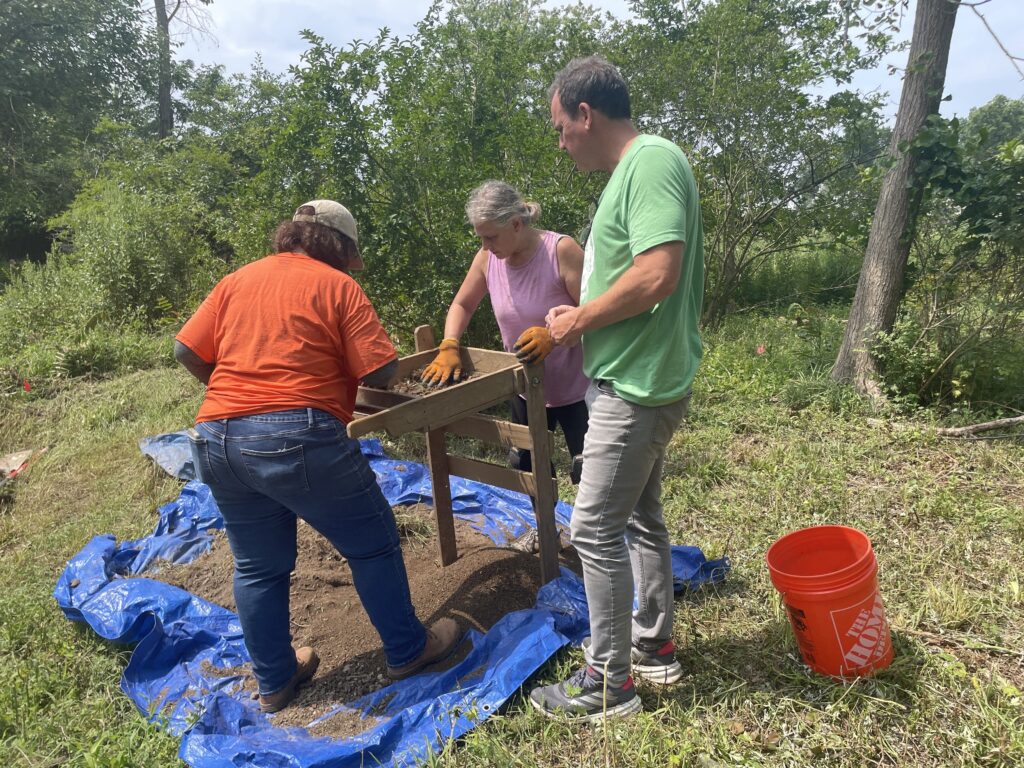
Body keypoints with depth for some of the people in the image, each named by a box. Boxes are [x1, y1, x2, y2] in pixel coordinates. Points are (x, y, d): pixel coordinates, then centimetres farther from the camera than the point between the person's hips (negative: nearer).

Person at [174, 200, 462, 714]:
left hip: (217, 440, 7)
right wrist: (342, 365, 15)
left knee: (258, 567, 20)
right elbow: (381, 371, -7)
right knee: (372, 545, 12)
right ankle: (407, 650, 27)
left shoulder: (237, 280, 15)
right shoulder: (337, 285, 0)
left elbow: (187, 350, 12)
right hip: (299, 438, -6)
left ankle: (274, 682, 34)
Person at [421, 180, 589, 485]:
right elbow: (461, 305, 6)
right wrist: (448, 348, -11)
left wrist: (553, 335, -40)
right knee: (524, 466, 20)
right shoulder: (488, 258, -7)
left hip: (575, 388, -5)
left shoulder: (562, 251, -22)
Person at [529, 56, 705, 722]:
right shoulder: (634, 168, 15)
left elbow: (657, 275, -28)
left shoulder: (652, 161, -16)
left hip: (637, 386, -11)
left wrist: (579, 320, -15)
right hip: (639, 381, 11)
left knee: (596, 529, -2)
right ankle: (655, 646, 34)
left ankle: (609, 683, 13)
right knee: (641, 517, 18)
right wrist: (584, 318, 8)